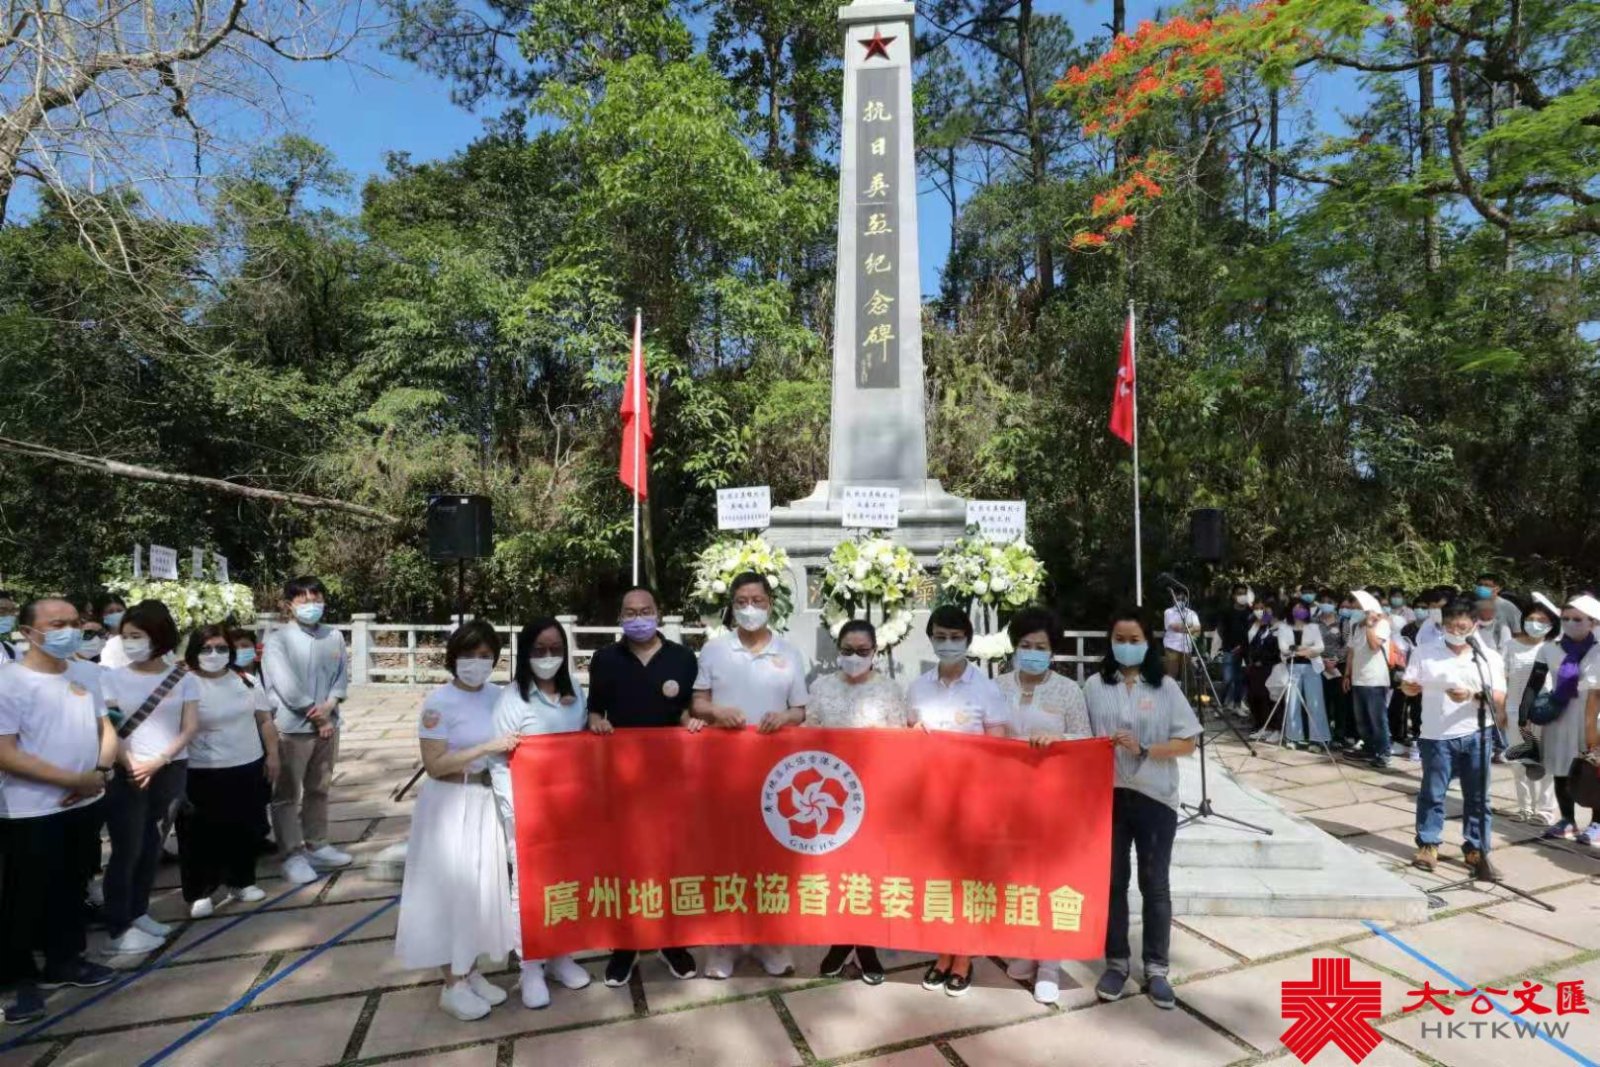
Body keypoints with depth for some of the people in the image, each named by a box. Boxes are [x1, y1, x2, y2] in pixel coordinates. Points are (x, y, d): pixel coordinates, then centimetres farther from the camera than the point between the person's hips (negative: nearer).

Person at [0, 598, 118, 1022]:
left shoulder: (87, 673, 3)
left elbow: (105, 728, 10)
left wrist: (100, 772, -7)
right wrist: (74, 779, -18)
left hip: (85, 804, 6)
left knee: (72, 888, 18)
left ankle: (65, 961, 34)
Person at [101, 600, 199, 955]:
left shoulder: (183, 678, 1)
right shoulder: (111, 678, -1)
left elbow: (190, 728, -2)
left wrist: (157, 762, -14)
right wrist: (129, 764, -18)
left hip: (171, 771, 2)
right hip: (126, 773, -2)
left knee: (152, 846, 11)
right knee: (127, 849, 0)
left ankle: (138, 913, 27)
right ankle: (119, 928, 11)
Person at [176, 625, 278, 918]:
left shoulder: (244, 682, 5)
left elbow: (265, 720, 10)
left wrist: (272, 755, 7)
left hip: (249, 767, 4)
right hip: (203, 774, -4)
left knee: (246, 830, 13)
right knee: (203, 836, 6)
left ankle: (242, 882, 28)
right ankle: (199, 893, 20)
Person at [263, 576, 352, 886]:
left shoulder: (334, 636, 5)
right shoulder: (278, 639, -9)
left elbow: (342, 675, 5)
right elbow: (285, 682, -15)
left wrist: (330, 705, -13)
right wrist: (315, 714, -13)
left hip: (327, 724, 5)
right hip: (291, 726, -5)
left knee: (319, 789, 16)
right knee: (287, 793, 3)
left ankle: (316, 846, 28)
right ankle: (293, 855, 12)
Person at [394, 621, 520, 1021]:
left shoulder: (498, 696, 1)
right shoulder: (439, 702, -15)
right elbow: (434, 765, -19)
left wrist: (512, 748, -4)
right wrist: (486, 749, -23)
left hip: (486, 801, 6)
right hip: (449, 804, -6)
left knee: (482, 886, 14)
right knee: (451, 888, 4)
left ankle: (471, 972, 31)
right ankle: (452, 986, 18)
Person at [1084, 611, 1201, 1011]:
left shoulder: (1166, 688, -1)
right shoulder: (1094, 685, 1)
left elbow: (1188, 742, -3)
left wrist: (1144, 750, -16)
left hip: (1155, 798, 0)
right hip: (1107, 796, 1)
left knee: (1155, 884, 10)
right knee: (1112, 882, 9)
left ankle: (1156, 968, 24)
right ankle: (1116, 962, 25)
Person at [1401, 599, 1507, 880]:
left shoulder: (1489, 657, 2)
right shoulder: (1425, 652, 1)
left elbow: (1499, 698, -3)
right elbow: (1410, 687, 3)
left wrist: (1472, 695, -22)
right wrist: (1410, 686, -21)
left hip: (1476, 735, 1)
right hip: (1437, 736, -1)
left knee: (1477, 796, 8)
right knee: (1432, 794, 5)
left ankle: (1476, 849, 20)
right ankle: (1428, 845, 15)